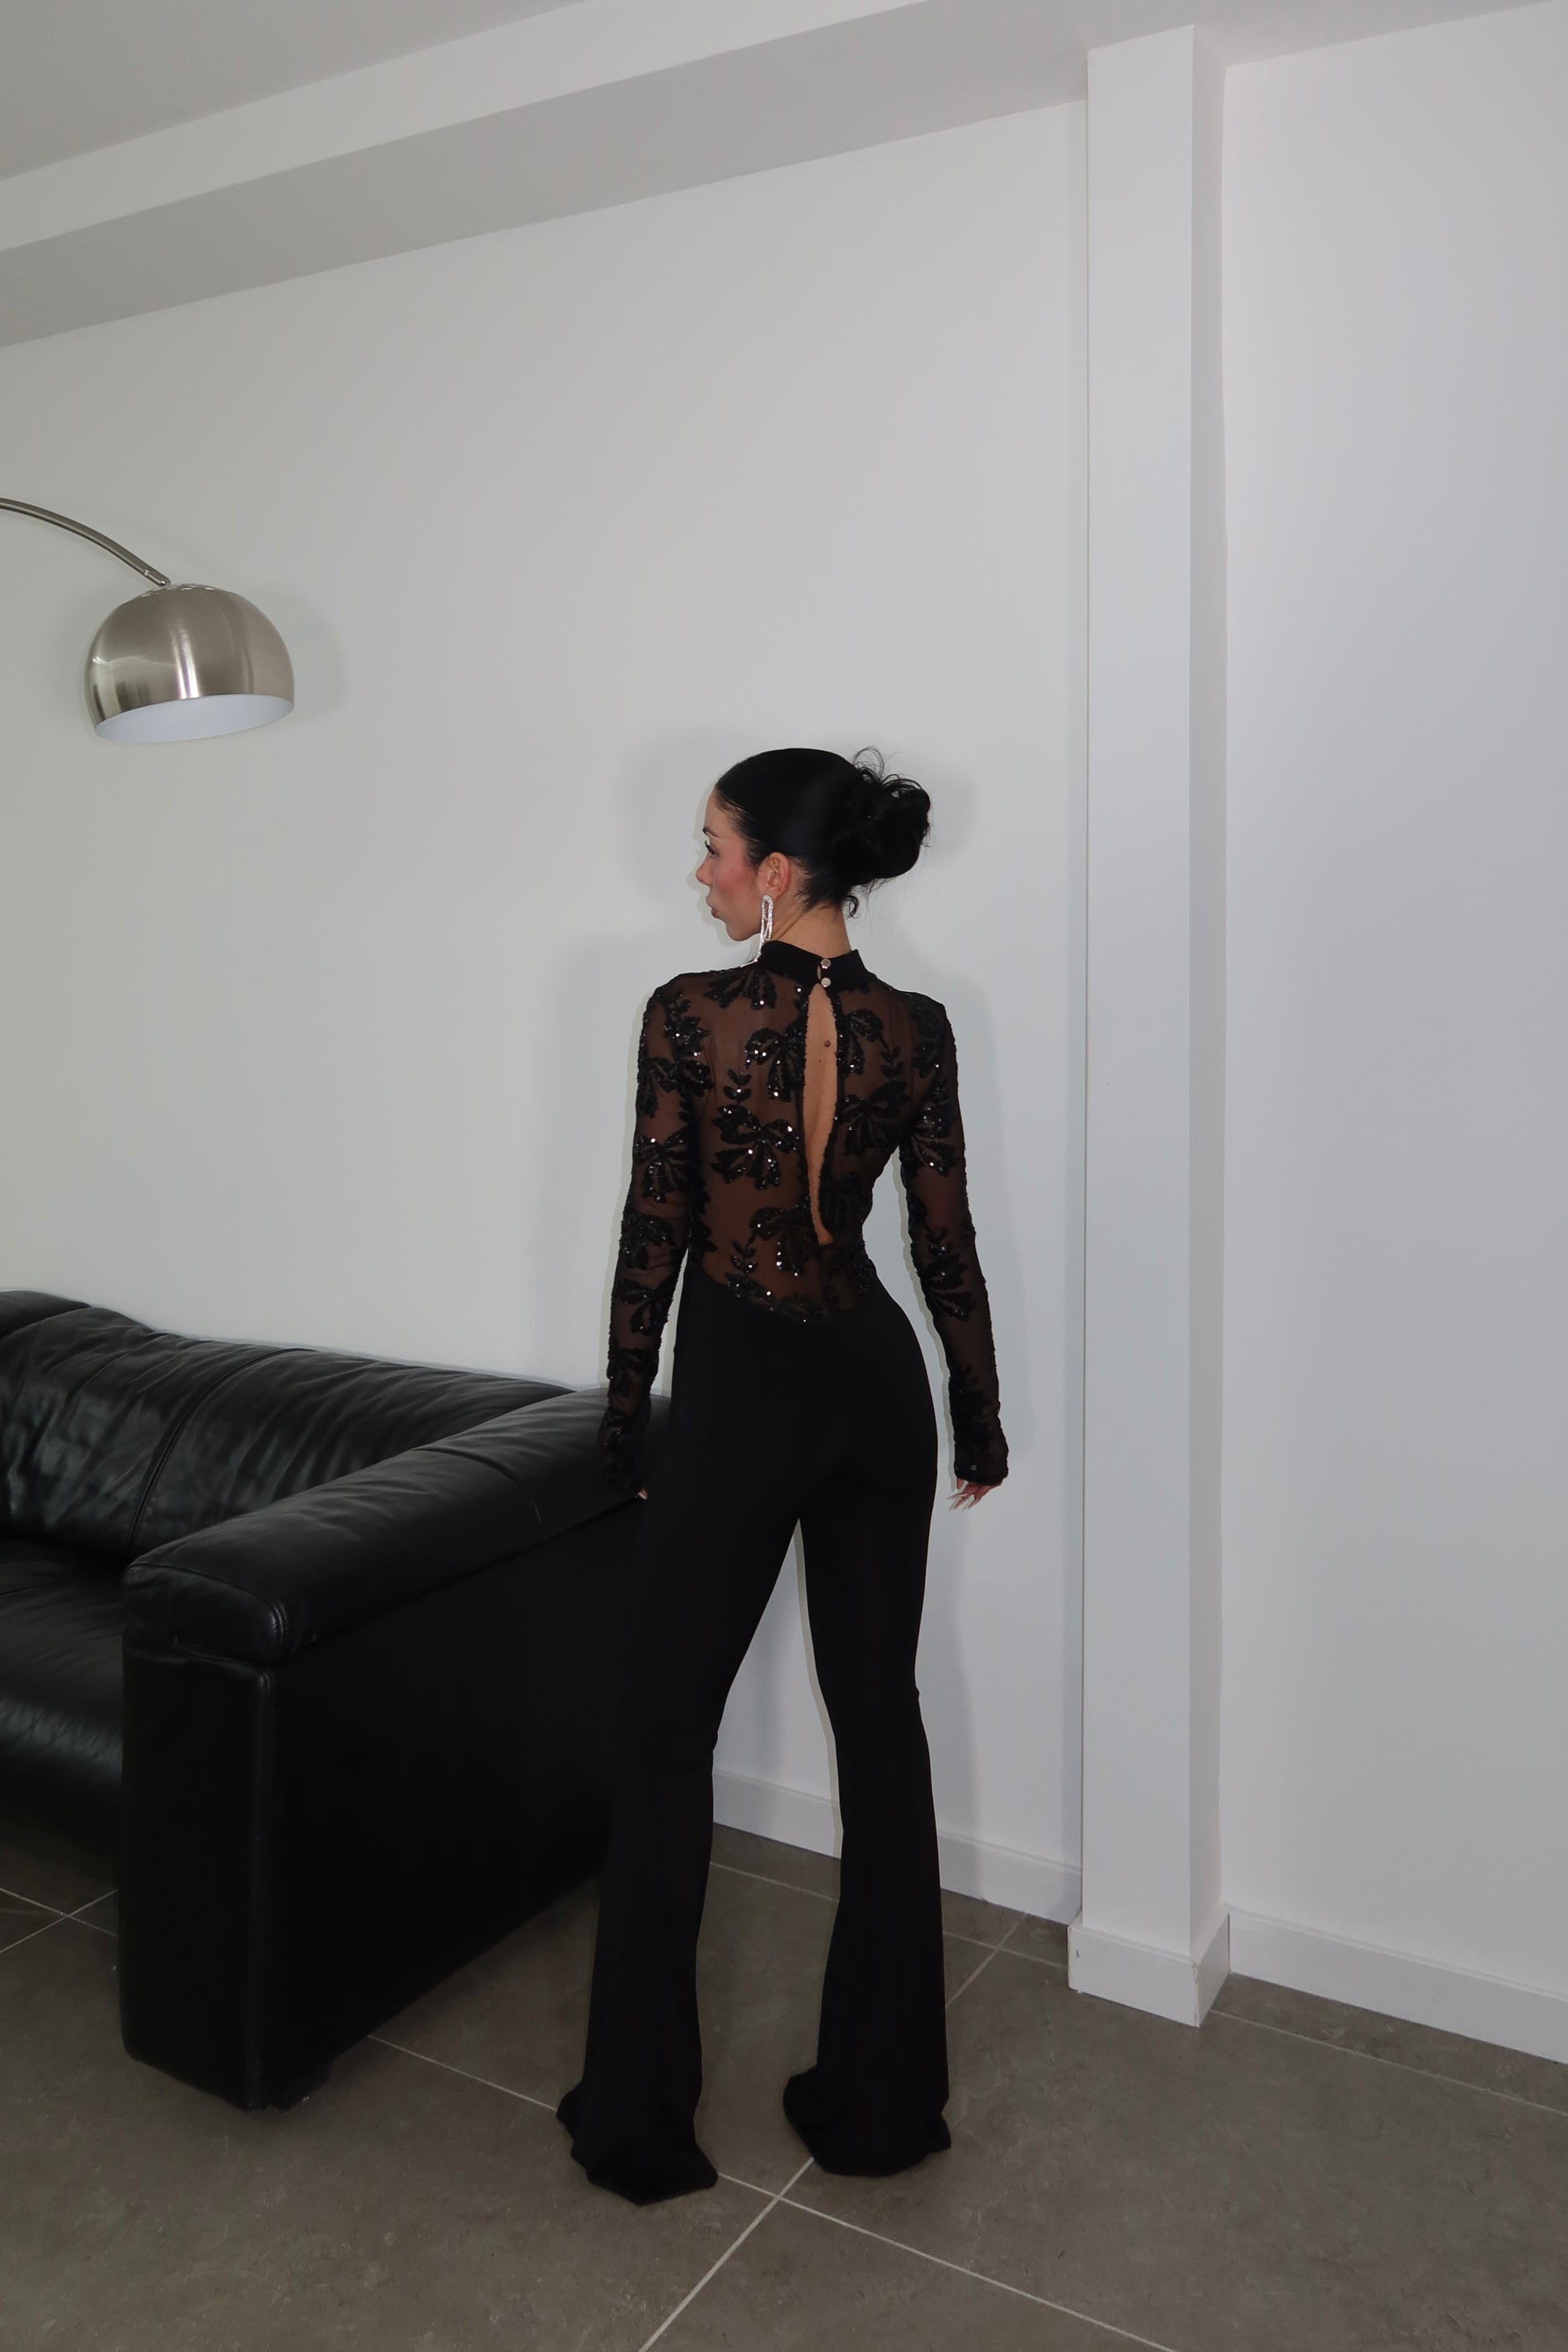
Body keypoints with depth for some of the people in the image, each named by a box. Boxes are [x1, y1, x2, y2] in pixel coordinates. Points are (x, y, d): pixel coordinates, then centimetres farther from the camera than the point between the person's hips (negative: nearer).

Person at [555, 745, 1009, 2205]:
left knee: (664, 1729, 10)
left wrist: (623, 1419, 3)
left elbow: (652, 1236, -9)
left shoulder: (689, 1015, -12)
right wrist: (980, 1422, 13)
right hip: (876, 1380, 4)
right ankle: (882, 2098, 26)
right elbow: (946, 1246, 1)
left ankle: (639, 2119, 20)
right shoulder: (916, 1030, -1)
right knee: (881, 1719, 13)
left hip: (739, 1387, -4)